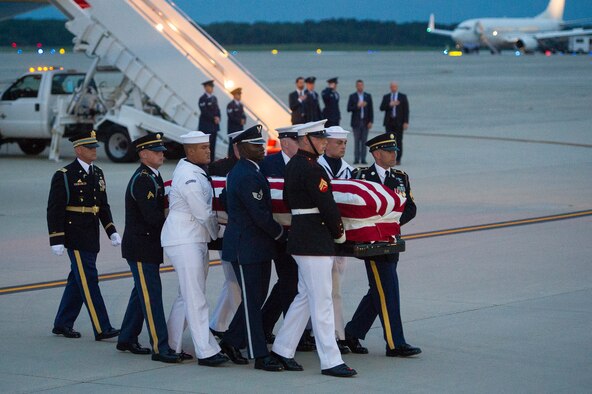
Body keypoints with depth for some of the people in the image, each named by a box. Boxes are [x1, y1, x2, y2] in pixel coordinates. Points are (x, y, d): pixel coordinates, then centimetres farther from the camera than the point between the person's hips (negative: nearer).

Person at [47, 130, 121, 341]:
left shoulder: (98, 173, 13)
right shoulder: (64, 175, -9)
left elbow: (103, 206, 19)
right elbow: (54, 210, -10)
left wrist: (112, 231, 9)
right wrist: (56, 240, -14)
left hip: (91, 237, 7)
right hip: (75, 236, -7)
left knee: (78, 281, 12)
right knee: (89, 280, -8)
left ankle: (63, 324, 22)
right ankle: (102, 329, -8)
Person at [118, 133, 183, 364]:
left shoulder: (153, 177, 14)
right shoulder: (142, 180, -18)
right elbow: (152, 216, -24)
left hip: (149, 245, 10)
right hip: (141, 247, -10)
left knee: (142, 293, 16)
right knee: (151, 295, -9)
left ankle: (127, 339, 26)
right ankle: (160, 347, -9)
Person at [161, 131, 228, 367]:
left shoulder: (195, 173, 14)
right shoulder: (188, 177, -17)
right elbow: (203, 214, -15)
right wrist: (216, 233, 0)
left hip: (196, 240, 10)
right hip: (184, 242, -10)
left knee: (186, 297, 15)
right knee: (196, 298, -10)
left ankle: (171, 345, 23)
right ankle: (205, 351, -11)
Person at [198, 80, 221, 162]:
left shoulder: (214, 98, 17)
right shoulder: (203, 99, -8)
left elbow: (217, 110, 17)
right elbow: (204, 112, -16)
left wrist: (218, 118, -2)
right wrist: (214, 118, -14)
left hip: (214, 126, 8)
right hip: (206, 126, -8)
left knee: (212, 146, 7)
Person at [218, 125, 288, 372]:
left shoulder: (239, 172, 14)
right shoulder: (247, 176, -19)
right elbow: (260, 215, -22)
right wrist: (281, 234, -6)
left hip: (256, 247, 10)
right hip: (247, 248, -10)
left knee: (255, 298, 15)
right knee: (252, 301, -4)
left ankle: (231, 342, 25)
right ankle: (260, 356, -1)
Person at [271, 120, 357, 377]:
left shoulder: (292, 165, 12)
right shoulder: (311, 168, -18)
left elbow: (288, 200, 21)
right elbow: (326, 205, -18)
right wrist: (339, 233, -4)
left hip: (300, 236, 10)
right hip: (315, 242, -10)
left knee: (305, 296, 18)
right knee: (321, 302, -6)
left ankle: (282, 349, 23)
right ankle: (330, 361, -3)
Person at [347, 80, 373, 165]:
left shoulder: (368, 96, 8)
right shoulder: (352, 96, 4)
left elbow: (371, 109, 6)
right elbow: (349, 109, -2)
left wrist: (371, 121, -2)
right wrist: (357, 106, -17)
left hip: (365, 122, 1)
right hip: (356, 122, -1)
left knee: (364, 141, 0)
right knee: (357, 141, -2)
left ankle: (363, 159, 2)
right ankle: (356, 159, -1)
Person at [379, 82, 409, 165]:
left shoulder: (403, 97, 3)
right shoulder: (386, 97, 10)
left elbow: (406, 110, -2)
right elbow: (381, 108, -1)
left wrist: (406, 122, -10)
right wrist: (390, 105, -18)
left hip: (399, 122, -2)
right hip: (389, 122, 2)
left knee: (398, 141, -2)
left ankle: (398, 159, 4)